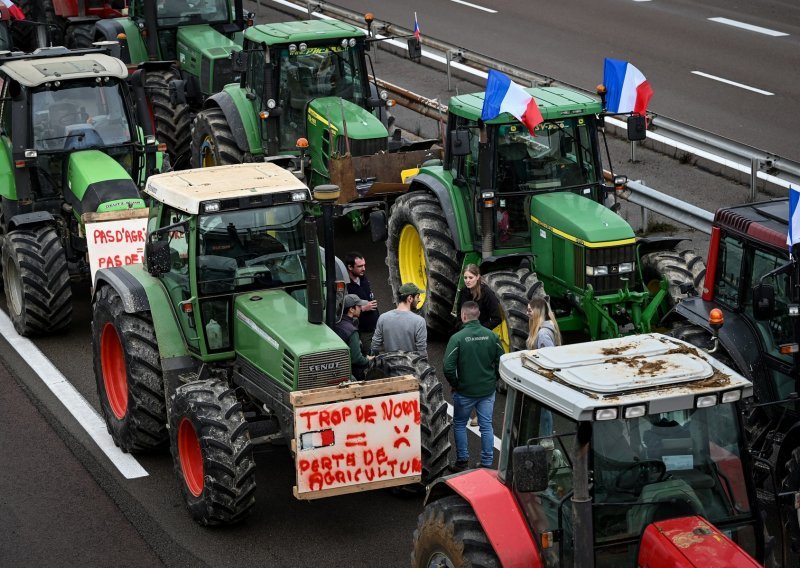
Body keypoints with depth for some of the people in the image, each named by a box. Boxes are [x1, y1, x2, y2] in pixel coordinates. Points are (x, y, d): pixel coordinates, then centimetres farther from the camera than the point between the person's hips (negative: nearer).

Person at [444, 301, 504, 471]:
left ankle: (462, 462, 18)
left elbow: (448, 367, -17)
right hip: (488, 391, 3)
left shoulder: (457, 338, -16)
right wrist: (493, 380, 13)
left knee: (459, 425, 15)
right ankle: (487, 463, 14)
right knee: (486, 426, 10)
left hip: (465, 391, -3)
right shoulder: (492, 336, -5)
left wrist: (455, 384, -1)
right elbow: (501, 362, 0)